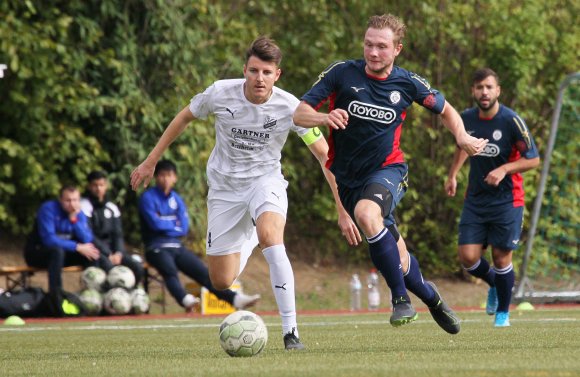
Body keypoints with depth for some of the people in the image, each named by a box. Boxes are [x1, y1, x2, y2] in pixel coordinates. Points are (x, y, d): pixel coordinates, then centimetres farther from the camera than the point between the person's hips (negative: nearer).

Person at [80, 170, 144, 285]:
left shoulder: (112, 208, 16)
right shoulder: (84, 205, -4)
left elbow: (117, 234, 12)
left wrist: (118, 253, -9)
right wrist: (108, 255, -18)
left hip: (111, 250, 6)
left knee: (137, 267, -15)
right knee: (109, 266, -36)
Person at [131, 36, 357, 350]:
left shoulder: (290, 108, -20)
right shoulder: (220, 93, -17)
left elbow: (325, 156, -13)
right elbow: (184, 117, 3)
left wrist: (343, 211, -15)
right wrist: (150, 162, 7)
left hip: (265, 179, -2)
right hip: (225, 184, 2)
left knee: (270, 236, -36)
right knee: (222, 282, 3)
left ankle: (290, 332, -33)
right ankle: (248, 241, 44)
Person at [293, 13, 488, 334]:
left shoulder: (408, 83, -5)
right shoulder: (341, 73, -8)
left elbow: (445, 110, 13)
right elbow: (299, 114, -10)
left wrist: (462, 137, -7)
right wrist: (325, 117, -32)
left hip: (387, 169, -2)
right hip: (347, 177, 2)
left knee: (367, 214, -36)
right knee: (397, 258, 7)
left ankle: (401, 298, -25)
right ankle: (431, 299, 36)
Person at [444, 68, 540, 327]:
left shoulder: (512, 121, -15)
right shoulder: (466, 119, 0)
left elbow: (533, 159, -11)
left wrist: (504, 169, -24)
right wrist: (453, 175, 14)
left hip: (507, 200, -4)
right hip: (475, 199, 4)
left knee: (501, 257, -2)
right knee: (468, 257, -5)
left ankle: (503, 312, 20)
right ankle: (494, 284, 28)